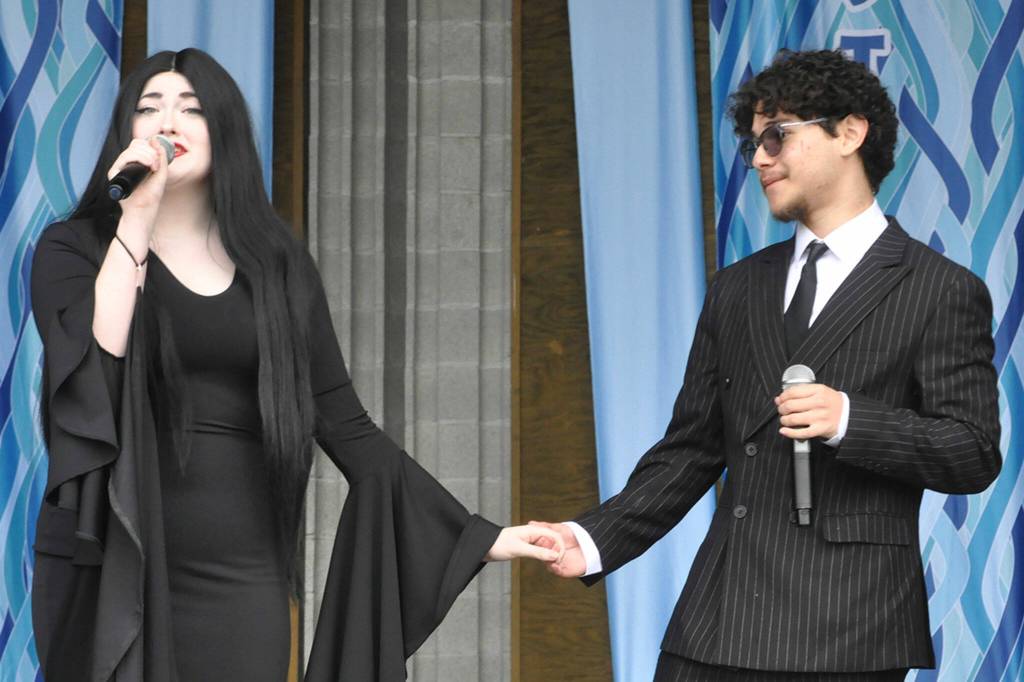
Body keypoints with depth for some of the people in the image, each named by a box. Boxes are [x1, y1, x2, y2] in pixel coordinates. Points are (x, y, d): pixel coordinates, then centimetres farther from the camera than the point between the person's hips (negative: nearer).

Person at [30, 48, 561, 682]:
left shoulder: (277, 264, 9)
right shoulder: (74, 249, 2)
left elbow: (343, 424, 7)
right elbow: (93, 374, -17)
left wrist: (477, 535, 1)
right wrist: (136, 220, -16)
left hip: (240, 580, 2)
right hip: (112, 571, -2)